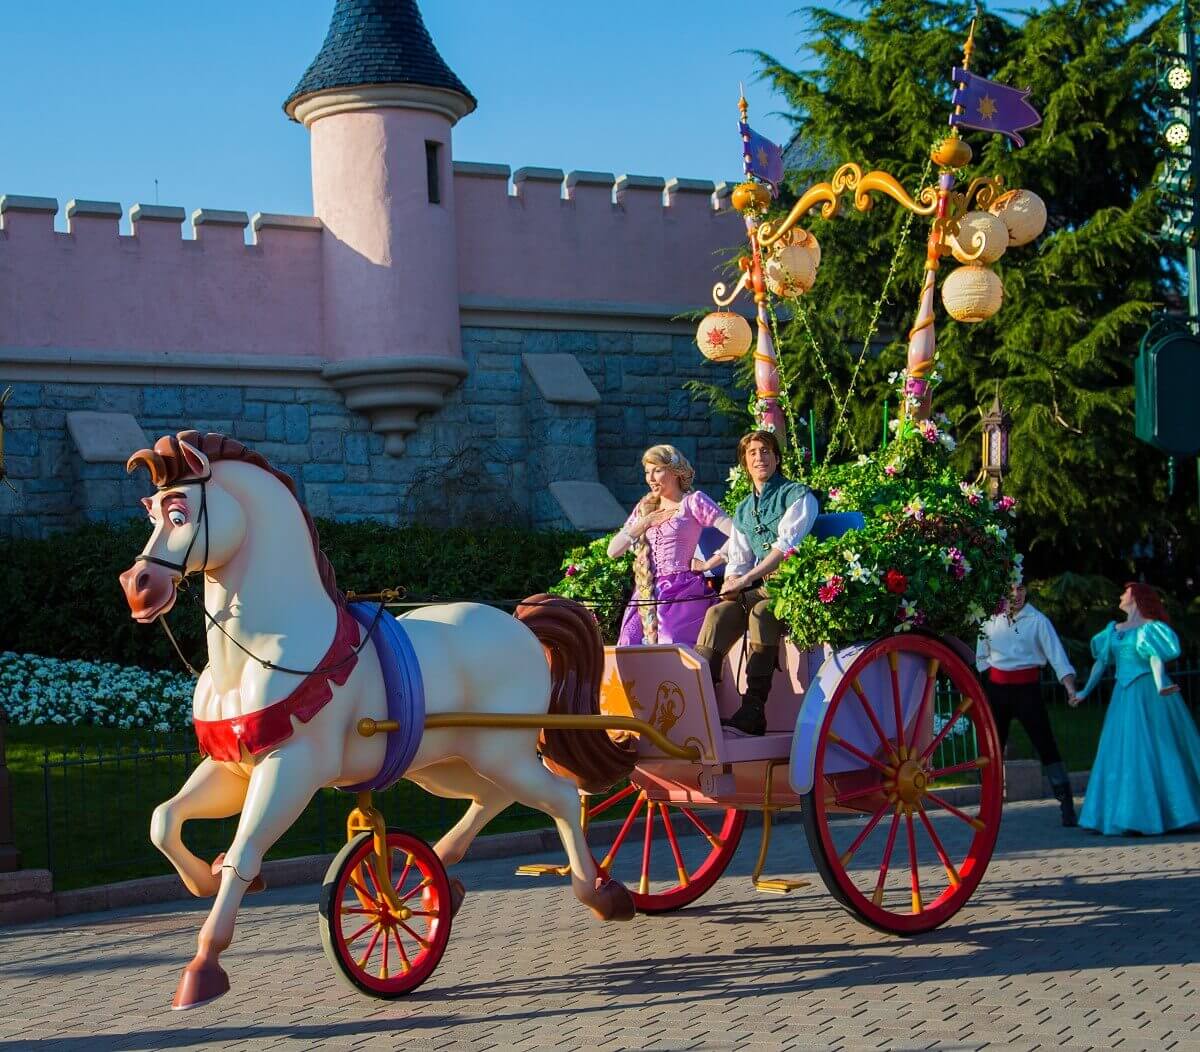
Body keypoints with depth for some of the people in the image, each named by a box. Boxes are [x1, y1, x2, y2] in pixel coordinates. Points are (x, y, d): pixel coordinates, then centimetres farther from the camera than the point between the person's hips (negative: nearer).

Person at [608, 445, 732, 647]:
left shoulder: (692, 501, 4)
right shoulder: (645, 507, 20)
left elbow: (737, 533, -8)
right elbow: (613, 551, 14)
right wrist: (644, 523, 4)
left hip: (682, 592, -5)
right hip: (647, 594, 5)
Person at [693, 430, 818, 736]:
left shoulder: (798, 495, 0)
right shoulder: (743, 510, 22)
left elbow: (786, 546, -12)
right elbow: (737, 559, 19)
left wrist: (746, 579, -17)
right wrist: (732, 584, -5)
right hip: (758, 588, 6)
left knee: (761, 613, -36)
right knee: (719, 613, -22)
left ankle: (754, 710, -41)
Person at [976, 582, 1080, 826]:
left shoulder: (1037, 620, -7)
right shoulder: (991, 620, 3)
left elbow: (1056, 653, -15)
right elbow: (981, 656, 14)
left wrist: (1070, 687, -25)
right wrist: (991, 677, 2)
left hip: (1027, 688, -4)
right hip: (997, 689, 4)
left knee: (1046, 745, -8)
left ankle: (1067, 806, -7)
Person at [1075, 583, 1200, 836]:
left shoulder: (1150, 627, -5)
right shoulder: (1114, 629, 16)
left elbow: (1156, 657, -19)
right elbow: (1101, 662, 20)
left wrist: (1160, 684, -35)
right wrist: (1085, 691, 21)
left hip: (1147, 694, -7)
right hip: (1124, 696, 7)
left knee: (1154, 750, -6)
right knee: (1119, 754, 5)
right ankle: (1127, 815, 10)